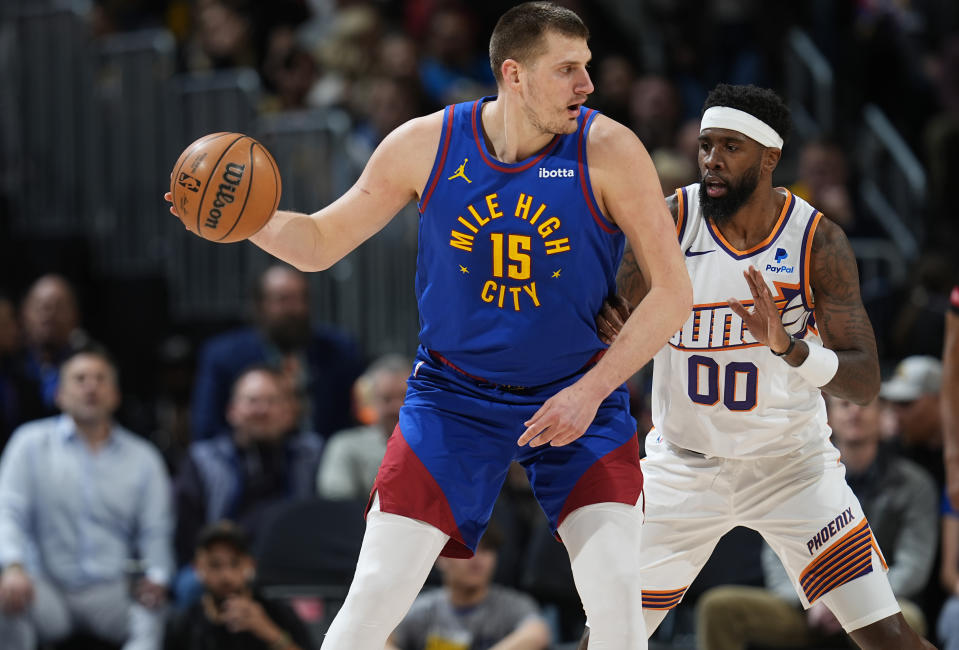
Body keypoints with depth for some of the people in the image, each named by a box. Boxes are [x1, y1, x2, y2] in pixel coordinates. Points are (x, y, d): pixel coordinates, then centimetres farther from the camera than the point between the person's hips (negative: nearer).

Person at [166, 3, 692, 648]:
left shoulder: (607, 150, -15)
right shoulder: (426, 145, -9)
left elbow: (672, 291, -12)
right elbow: (320, 243, 3)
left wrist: (593, 389, -20)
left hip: (577, 396, -1)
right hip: (454, 395, 1)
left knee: (617, 594, -14)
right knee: (374, 598, -5)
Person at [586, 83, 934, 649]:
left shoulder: (819, 242, -12)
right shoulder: (672, 221, -10)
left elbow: (865, 384, -15)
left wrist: (790, 348, -34)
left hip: (792, 466, -1)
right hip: (684, 467, 1)